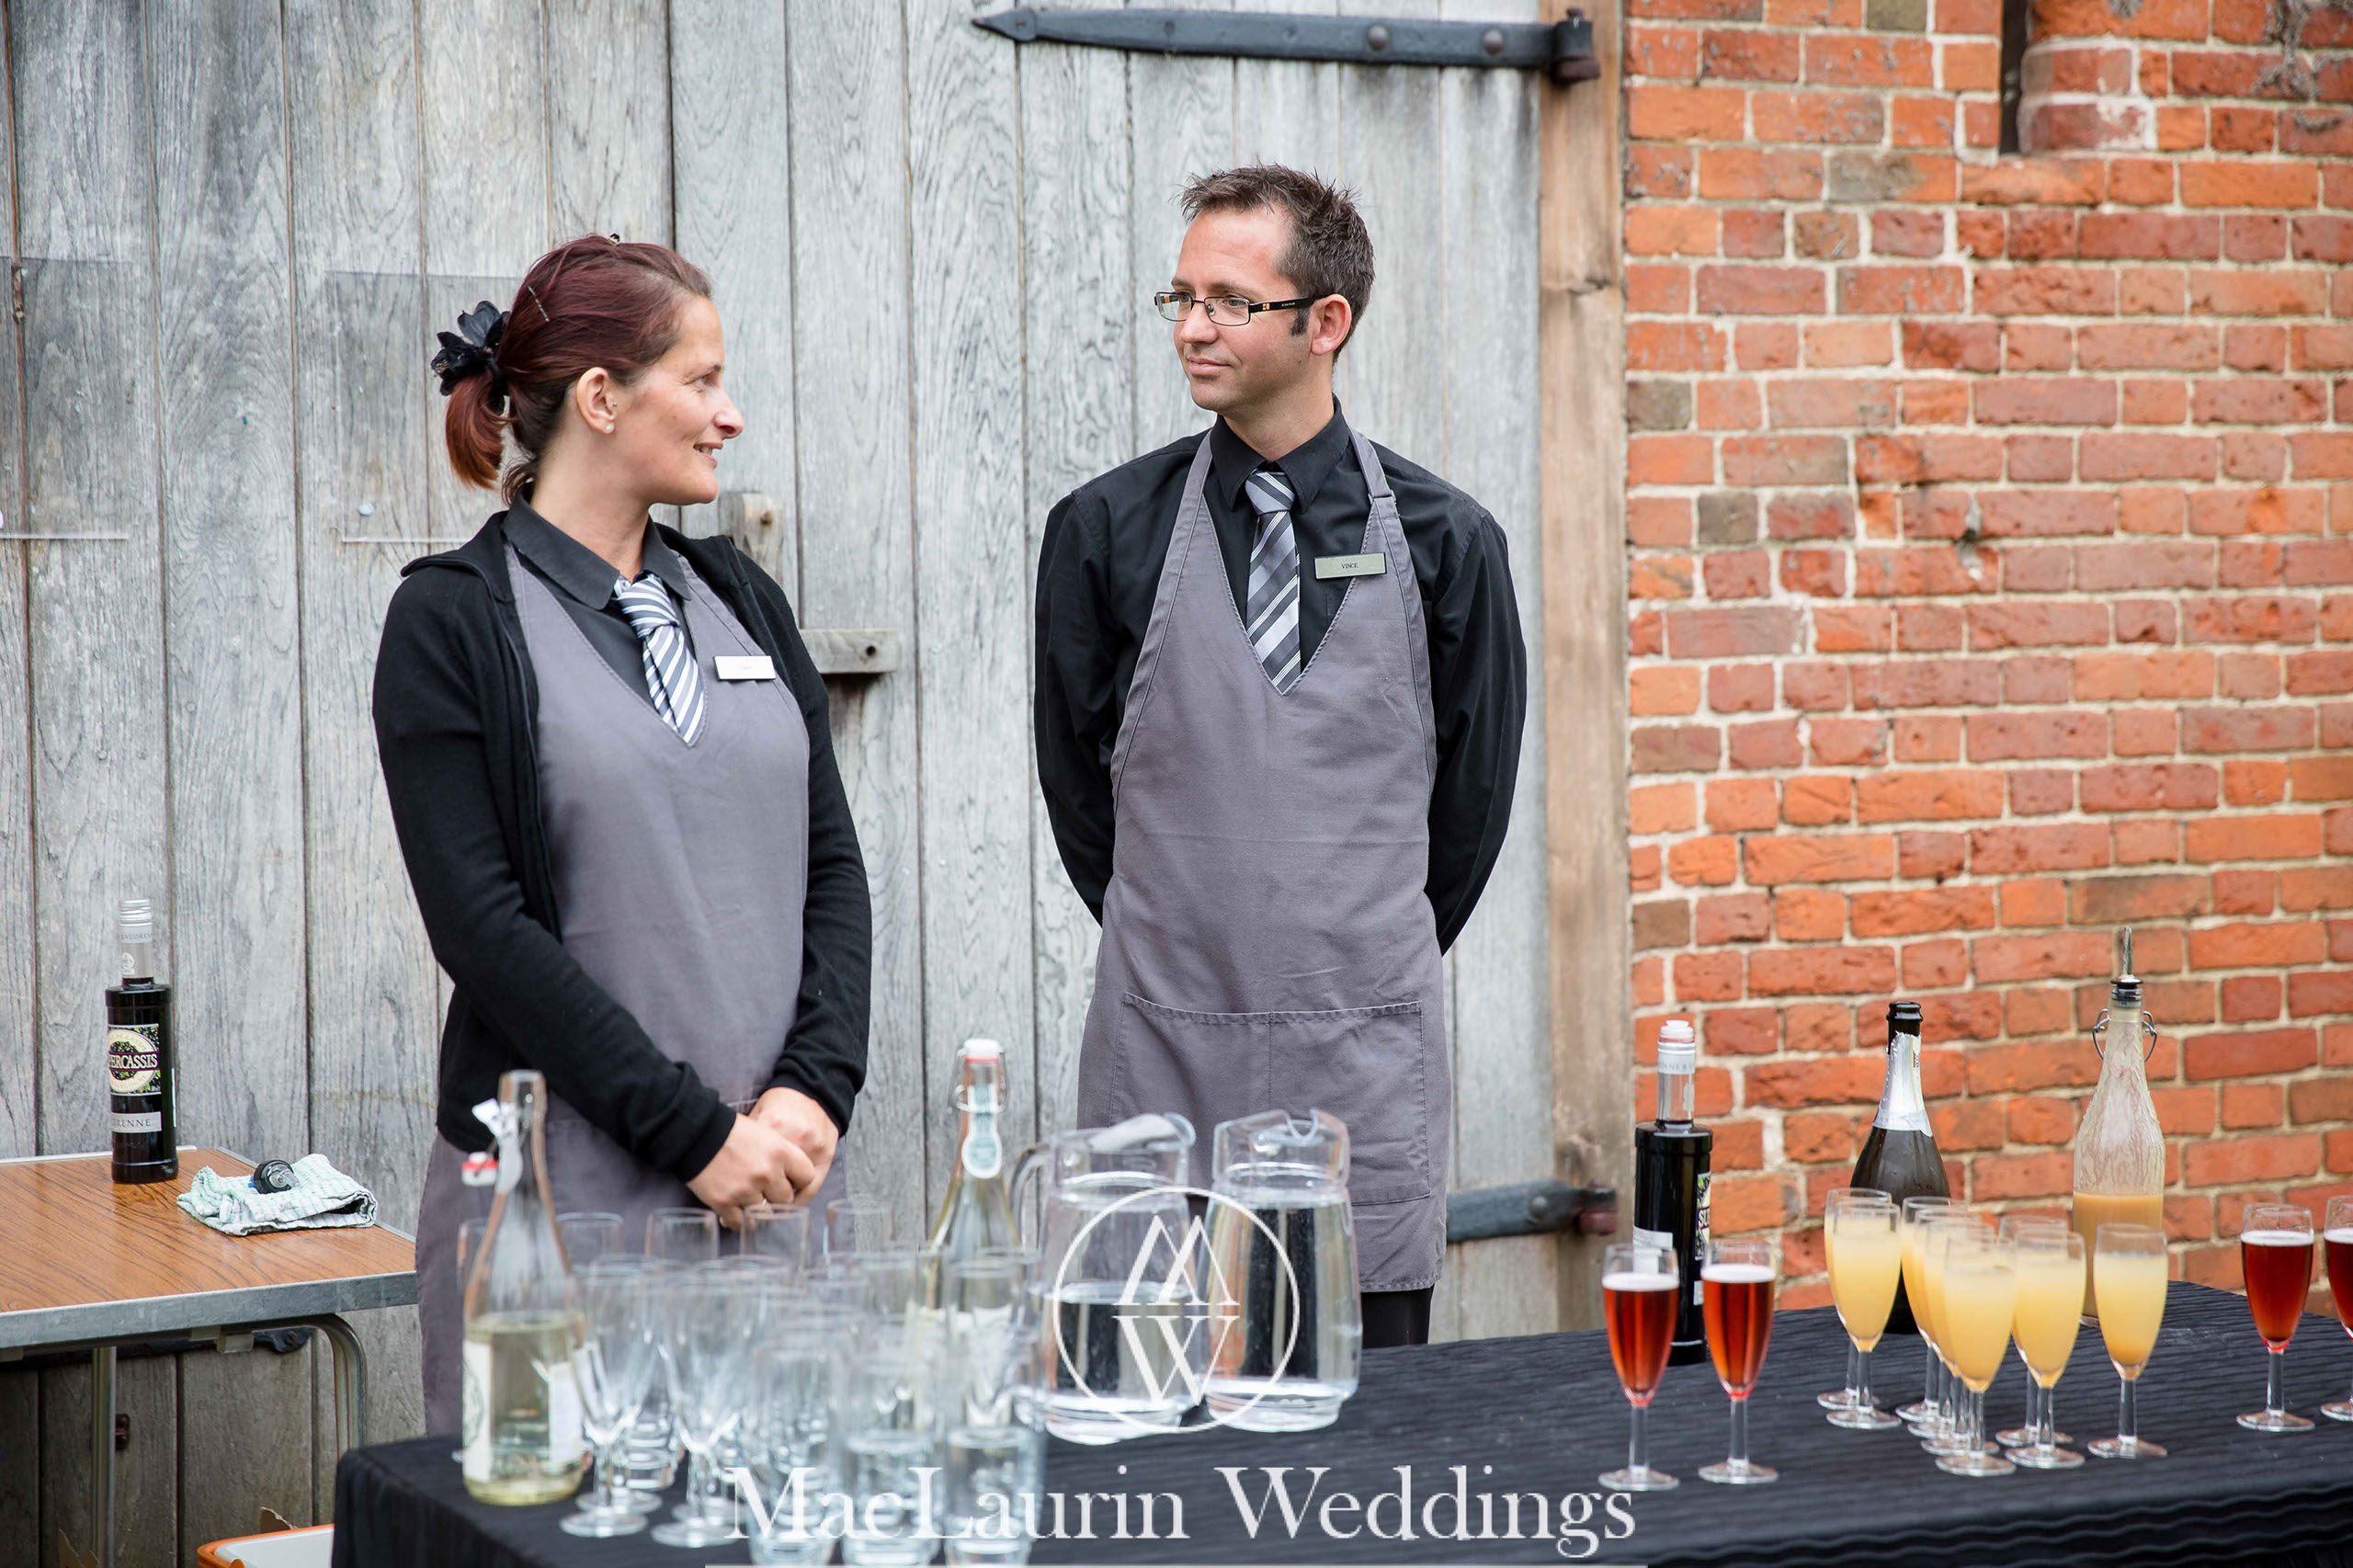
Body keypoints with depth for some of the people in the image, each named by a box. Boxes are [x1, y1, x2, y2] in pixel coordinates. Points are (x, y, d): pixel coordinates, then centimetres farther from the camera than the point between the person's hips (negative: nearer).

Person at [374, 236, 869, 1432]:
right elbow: (482, 924, -11)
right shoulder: (455, 621, -4)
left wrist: (815, 1089, -6)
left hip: (775, 1177, 5)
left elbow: (831, 864, 10)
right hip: (563, 1194, -5)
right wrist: (695, 1129, -14)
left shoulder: (738, 599, 14)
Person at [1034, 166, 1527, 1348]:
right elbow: (1078, 776, 9)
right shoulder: (1106, 531, 2)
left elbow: (1474, 788, 9)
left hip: (1369, 1068, 0)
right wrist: (1182, 943, 11)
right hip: (1163, 1056, 0)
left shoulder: (1442, 540, 2)